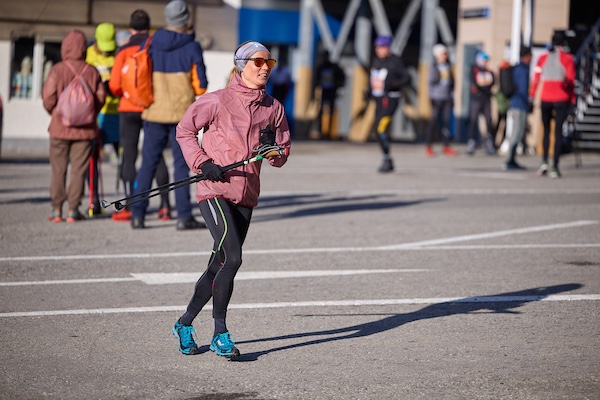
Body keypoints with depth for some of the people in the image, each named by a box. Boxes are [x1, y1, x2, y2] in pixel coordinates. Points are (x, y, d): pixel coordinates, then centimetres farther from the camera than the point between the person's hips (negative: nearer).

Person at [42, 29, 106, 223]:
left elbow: (48, 97, -10)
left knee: (58, 170, 8)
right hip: (85, 129, 1)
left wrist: (54, 113, 10)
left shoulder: (58, 70, -9)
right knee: (79, 170, 6)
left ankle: (57, 209, 7)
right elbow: (100, 98, -1)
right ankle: (73, 209, 5)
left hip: (60, 127, -1)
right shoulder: (92, 72, -3)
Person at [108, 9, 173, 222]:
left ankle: (130, 206, -2)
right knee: (157, 156, 11)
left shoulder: (124, 50, -4)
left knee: (129, 156, 3)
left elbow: (115, 85, -9)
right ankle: (165, 204, 5)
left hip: (129, 109, -2)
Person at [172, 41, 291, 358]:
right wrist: (202, 163, -9)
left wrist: (273, 147, -9)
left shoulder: (273, 108, 9)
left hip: (246, 196, 5)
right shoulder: (217, 101, -5)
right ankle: (220, 334, -8)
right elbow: (184, 131, 4)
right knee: (232, 258, -18)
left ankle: (185, 324, 27)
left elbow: (281, 158, 14)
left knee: (219, 265, 9)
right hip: (214, 191, -5)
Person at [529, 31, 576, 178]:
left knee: (546, 130, 16)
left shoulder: (542, 58, 5)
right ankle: (555, 167, -6)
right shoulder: (567, 58, -2)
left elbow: (535, 79, 1)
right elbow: (571, 81, -4)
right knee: (558, 132, 0)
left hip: (545, 99, 2)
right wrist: (572, 100, 2)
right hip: (561, 100, -2)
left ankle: (544, 161, 0)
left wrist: (531, 97, 4)